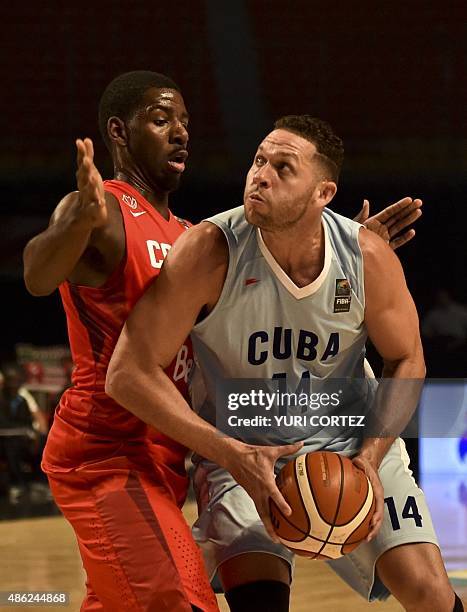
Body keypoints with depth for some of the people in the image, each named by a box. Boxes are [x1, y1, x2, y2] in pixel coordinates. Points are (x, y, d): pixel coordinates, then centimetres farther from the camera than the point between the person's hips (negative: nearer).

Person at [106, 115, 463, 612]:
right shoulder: (209, 252, -24)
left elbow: (406, 362, 1)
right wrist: (234, 457, -28)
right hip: (240, 449, -2)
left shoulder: (369, 258, -16)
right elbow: (129, 373, -23)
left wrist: (370, 456, -14)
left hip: (352, 438, 3)